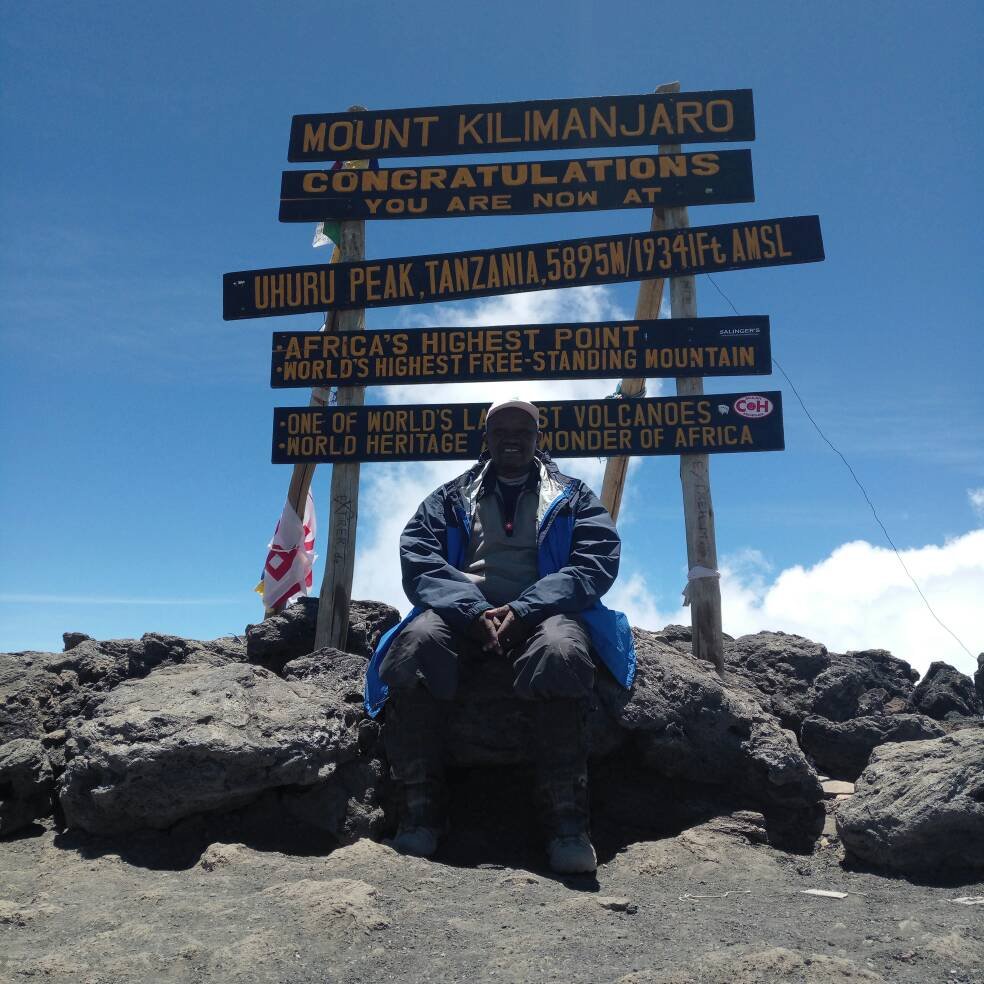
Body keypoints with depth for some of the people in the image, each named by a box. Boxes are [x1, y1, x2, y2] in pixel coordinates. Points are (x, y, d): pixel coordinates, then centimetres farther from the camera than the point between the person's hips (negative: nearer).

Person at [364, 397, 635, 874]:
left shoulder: (573, 497, 20)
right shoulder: (451, 497, 22)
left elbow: (598, 560, 3)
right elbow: (417, 557, 6)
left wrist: (525, 609, -14)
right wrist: (472, 609, -14)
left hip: (542, 613, -1)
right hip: (461, 611, 1)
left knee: (560, 652, -38)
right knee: (417, 644, -34)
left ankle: (567, 820, -33)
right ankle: (420, 811, -27)